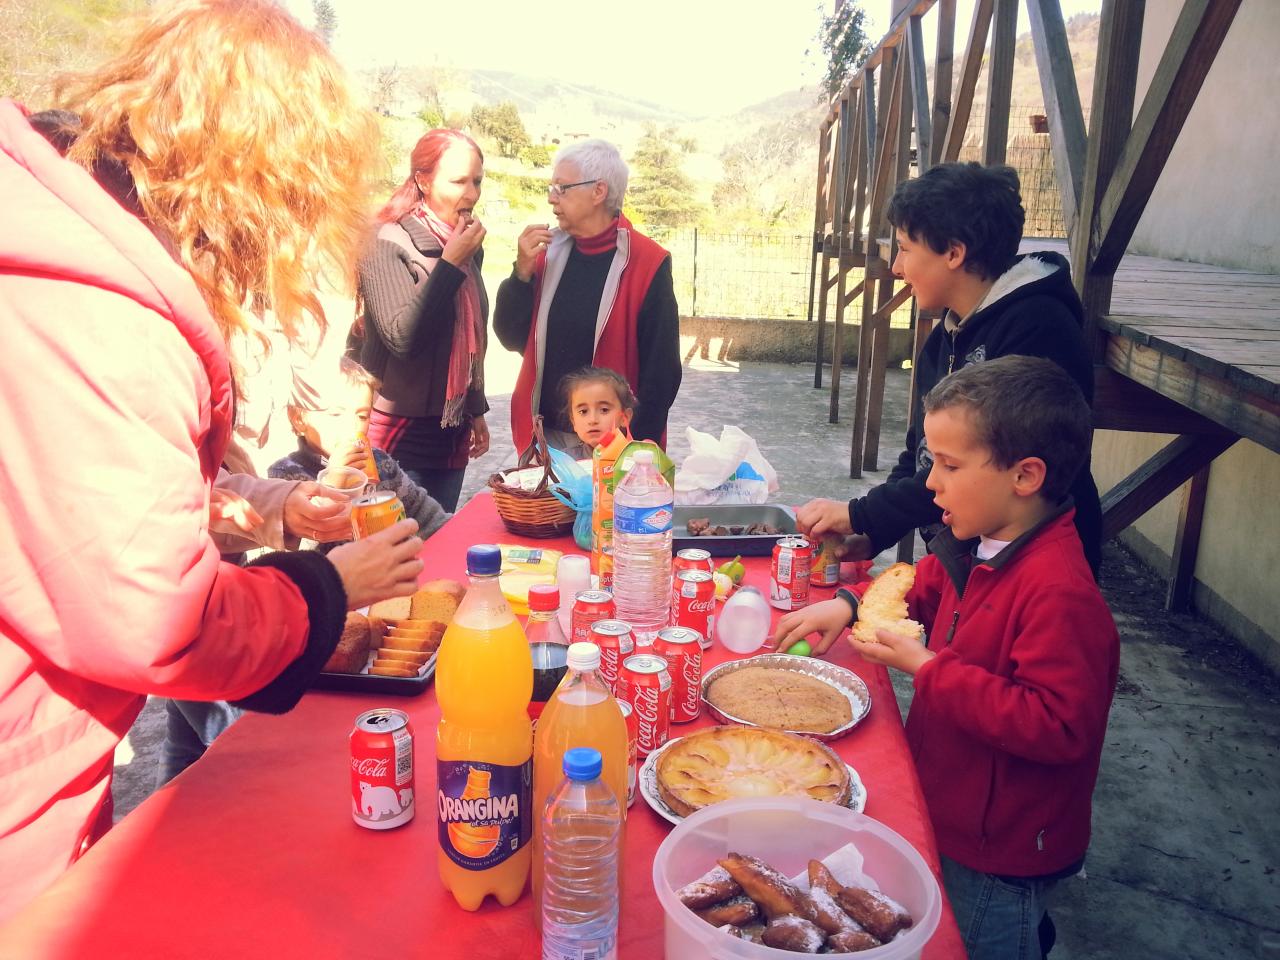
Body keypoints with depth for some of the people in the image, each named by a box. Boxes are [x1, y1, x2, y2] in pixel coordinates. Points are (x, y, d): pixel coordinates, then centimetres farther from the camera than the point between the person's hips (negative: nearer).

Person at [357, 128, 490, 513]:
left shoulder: (469, 248, 9)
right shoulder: (388, 244, -12)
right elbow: (402, 336, -23)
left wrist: (476, 410, 22)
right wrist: (449, 264, -21)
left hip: (451, 435, 7)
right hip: (399, 437, -6)